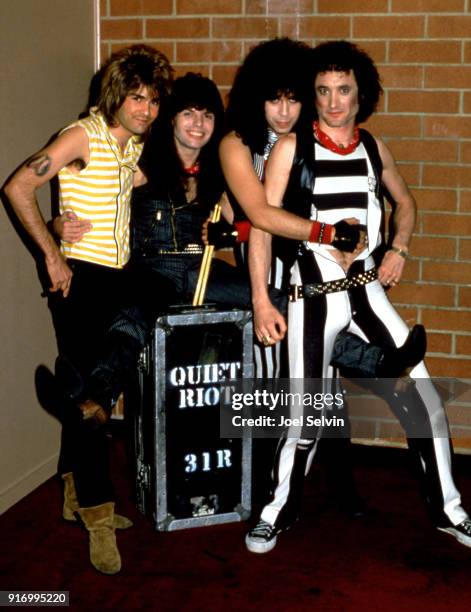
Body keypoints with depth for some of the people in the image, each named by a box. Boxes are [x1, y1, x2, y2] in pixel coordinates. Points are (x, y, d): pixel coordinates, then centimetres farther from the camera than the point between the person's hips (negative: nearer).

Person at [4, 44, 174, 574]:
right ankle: (98, 517, -1)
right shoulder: (83, 137, -12)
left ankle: (76, 494, 28)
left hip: (117, 278, 7)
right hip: (80, 278, -7)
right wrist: (52, 255, -17)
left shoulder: (135, 144, 10)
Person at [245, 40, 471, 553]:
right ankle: (277, 511, 24)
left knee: (424, 399, 2)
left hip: (367, 291, 4)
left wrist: (399, 248, 5)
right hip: (313, 295, -4)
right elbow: (261, 224, -8)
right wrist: (261, 302, -15)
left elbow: (404, 201, 24)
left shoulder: (372, 147, 7)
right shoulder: (292, 148, -6)